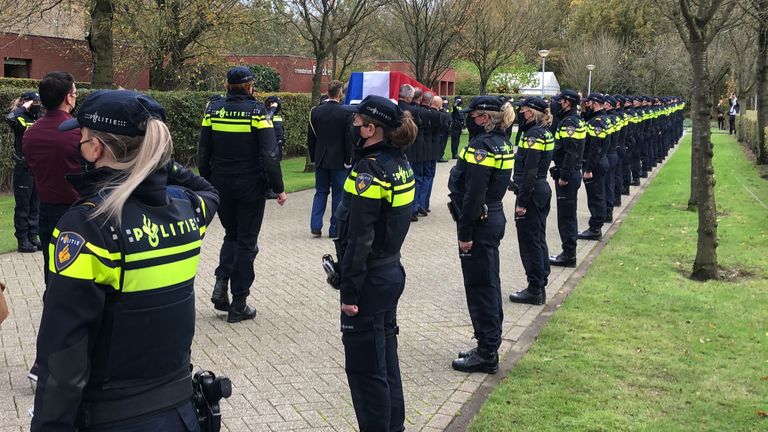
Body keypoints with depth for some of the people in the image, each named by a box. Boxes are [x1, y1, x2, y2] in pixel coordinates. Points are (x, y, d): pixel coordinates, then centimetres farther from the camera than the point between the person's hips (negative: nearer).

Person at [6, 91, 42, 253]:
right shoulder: (20, 119, -8)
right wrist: (23, 107, -19)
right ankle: (22, 241, 8)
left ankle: (33, 238, 22)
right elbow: (9, 118, -32)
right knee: (22, 207, 2)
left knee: (35, 207, 13)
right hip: (24, 169, -6)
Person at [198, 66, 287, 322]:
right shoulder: (257, 111, -11)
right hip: (251, 187, -3)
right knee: (246, 242, 6)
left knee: (231, 235, 22)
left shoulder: (213, 110, 1)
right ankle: (238, 306, 9)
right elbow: (269, 155, -15)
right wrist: (278, 188, -8)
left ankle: (221, 283, 1)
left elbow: (203, 154, 4)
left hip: (221, 185, 4)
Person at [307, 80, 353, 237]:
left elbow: (310, 137, 4)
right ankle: (335, 229, 8)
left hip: (320, 159, 4)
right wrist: (348, 160, -2)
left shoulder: (315, 111, 0)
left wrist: (313, 157, 13)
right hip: (338, 160, -3)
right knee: (338, 194, 5)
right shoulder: (345, 113, -11)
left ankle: (315, 226, 6)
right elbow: (349, 139, -10)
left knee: (320, 192, 14)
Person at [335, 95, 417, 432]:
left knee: (365, 367, 3)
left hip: (370, 280, -9)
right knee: (386, 358, 19)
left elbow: (359, 240, -21)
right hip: (392, 271, 9)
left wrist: (349, 293, -17)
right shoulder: (400, 164, 6)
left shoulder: (368, 170, -20)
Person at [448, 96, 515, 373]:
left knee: (480, 288, -2)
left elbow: (473, 195, -23)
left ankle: (486, 355, 6)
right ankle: (489, 347, 27)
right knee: (489, 284, 16)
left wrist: (465, 233, -19)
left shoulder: (481, 147, -19)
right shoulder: (502, 144, 10)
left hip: (480, 224, -10)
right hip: (495, 218, 10)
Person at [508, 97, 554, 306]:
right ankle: (541, 287, 23)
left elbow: (530, 173, -22)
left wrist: (521, 202, -19)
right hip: (543, 190, 10)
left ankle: (535, 290, 5)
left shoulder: (533, 135, -18)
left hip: (531, 194, -10)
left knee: (529, 242, -1)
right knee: (539, 240, 15)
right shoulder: (546, 133, 11)